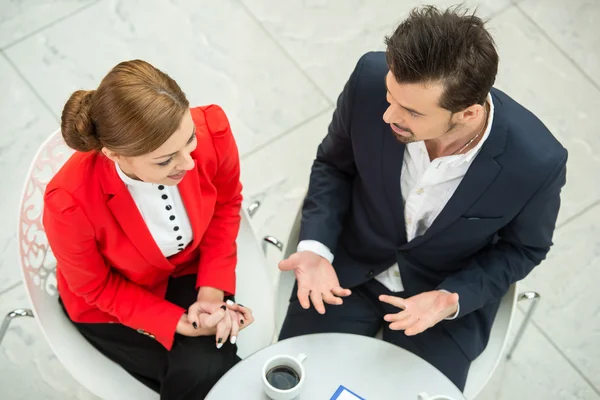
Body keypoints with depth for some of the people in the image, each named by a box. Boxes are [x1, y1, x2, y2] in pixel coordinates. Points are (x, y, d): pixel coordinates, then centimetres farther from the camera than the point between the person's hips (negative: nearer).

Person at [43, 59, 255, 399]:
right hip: (112, 302, -2)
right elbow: (97, 288, -16)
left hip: (191, 268, 2)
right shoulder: (70, 202, -37)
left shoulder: (212, 130, -30)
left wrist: (212, 290, -13)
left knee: (210, 369, -19)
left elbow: (226, 205, -6)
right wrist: (181, 324, -24)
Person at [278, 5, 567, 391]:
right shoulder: (371, 80, -28)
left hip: (451, 293, -1)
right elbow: (334, 165, -6)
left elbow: (522, 247, -8)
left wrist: (452, 300, -22)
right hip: (349, 268, 2)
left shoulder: (536, 162, -31)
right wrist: (316, 248, -19)